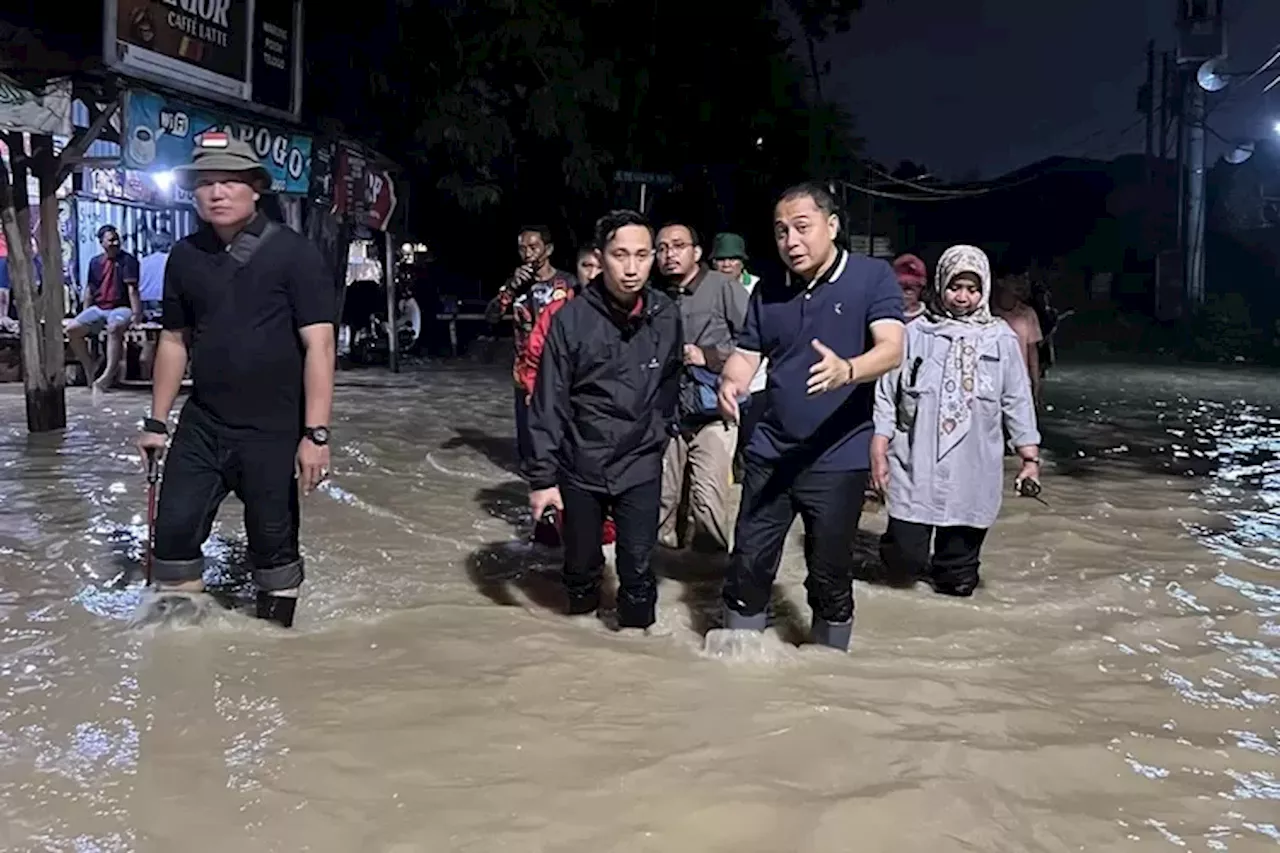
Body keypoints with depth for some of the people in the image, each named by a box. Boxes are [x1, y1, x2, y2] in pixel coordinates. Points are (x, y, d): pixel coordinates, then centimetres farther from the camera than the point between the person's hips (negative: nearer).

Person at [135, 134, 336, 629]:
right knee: (174, 530, 7)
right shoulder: (185, 257, 5)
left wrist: (316, 433, -18)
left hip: (273, 430, -4)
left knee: (273, 541, 6)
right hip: (201, 426, 5)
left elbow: (318, 345, -13)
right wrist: (157, 422, 15)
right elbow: (174, 341, 14)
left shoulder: (293, 253, -10)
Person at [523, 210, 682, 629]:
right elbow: (548, 404, -11)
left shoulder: (667, 316, -6)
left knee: (638, 568, 2)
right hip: (579, 466, -1)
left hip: (640, 467, 1)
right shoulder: (572, 318, -14)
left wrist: (657, 434, 12)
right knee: (581, 564, 15)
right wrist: (541, 476, -11)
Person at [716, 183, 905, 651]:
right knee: (749, 563, 8)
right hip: (770, 451, 4)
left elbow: (891, 348, -19)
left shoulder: (873, 277, -7)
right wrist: (731, 381, -16)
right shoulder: (768, 291, 6)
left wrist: (846, 371, -40)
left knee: (830, 576, 9)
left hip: (838, 458, -3)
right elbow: (747, 354, 8)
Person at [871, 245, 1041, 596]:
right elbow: (887, 396, 2)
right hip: (915, 468, -1)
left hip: (972, 473, 1)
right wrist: (878, 453, -2)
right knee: (905, 559, -6)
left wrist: (1031, 458, 2)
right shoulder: (916, 333, -1)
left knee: (958, 579, 7)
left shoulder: (1001, 339, 2)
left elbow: (1017, 402, 5)